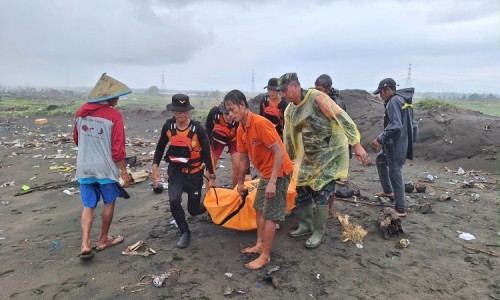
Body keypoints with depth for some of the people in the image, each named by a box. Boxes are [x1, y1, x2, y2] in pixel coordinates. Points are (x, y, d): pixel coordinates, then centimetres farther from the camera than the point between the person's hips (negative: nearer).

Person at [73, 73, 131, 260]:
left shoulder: (81, 111, 4)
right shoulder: (114, 115, -15)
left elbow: (76, 139, 16)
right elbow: (118, 149, -16)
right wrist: (124, 171, -7)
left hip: (84, 167, 5)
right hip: (105, 168, -5)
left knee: (88, 206, 14)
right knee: (109, 203, 15)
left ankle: (85, 245, 5)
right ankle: (103, 240, 27)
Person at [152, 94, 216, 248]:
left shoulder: (197, 128, -19)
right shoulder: (168, 126, -9)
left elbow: (206, 153, -10)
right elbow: (160, 147, 7)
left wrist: (212, 176, -6)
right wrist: (155, 167, -3)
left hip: (194, 172, -2)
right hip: (175, 171, 2)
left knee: (194, 210, 6)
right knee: (173, 200, -22)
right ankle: (185, 232, 1)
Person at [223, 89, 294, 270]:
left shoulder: (260, 123, -25)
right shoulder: (240, 130, 2)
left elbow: (279, 152, -26)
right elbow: (243, 158, 12)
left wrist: (272, 182, -28)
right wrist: (240, 182, 17)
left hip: (279, 172, -9)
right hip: (266, 173, 9)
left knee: (270, 215, -3)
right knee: (259, 208, 17)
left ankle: (265, 256, 9)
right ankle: (260, 245, 33)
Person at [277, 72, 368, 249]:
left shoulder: (317, 98, -19)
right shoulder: (289, 110, 5)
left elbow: (342, 118, -21)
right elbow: (288, 138, 15)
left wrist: (357, 145, -24)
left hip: (330, 153, -7)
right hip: (308, 156, 7)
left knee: (321, 193, -6)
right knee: (300, 190, 8)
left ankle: (318, 233, 12)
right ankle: (305, 226, 27)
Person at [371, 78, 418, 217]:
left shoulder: (394, 101, -16)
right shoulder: (403, 100, 13)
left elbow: (395, 125, -26)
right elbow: (409, 123, 18)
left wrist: (380, 140, -24)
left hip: (395, 145, -11)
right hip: (401, 142, 11)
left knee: (395, 174, -4)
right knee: (380, 160, 27)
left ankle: (400, 209, 4)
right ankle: (387, 191, 35)